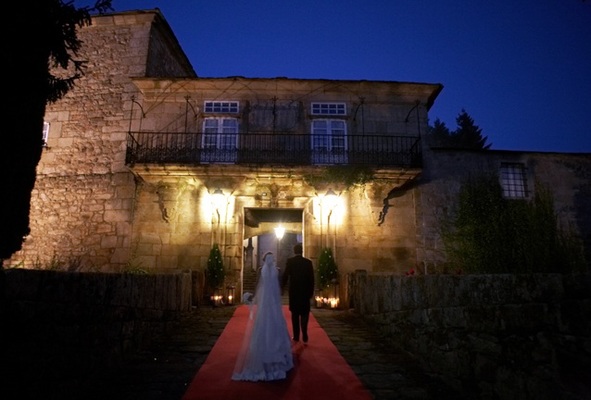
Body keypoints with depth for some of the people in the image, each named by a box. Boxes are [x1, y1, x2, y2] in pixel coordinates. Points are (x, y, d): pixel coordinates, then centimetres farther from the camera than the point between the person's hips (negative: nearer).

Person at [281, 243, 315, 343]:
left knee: (295, 314, 9)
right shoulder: (308, 262, -3)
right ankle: (304, 335, -3)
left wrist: (282, 288, 6)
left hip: (293, 290, 0)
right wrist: (311, 292, 6)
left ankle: (296, 336, 9)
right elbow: (311, 278, -2)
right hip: (305, 291, 0)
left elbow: (285, 276, -6)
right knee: (304, 313, 8)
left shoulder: (290, 261, -5)